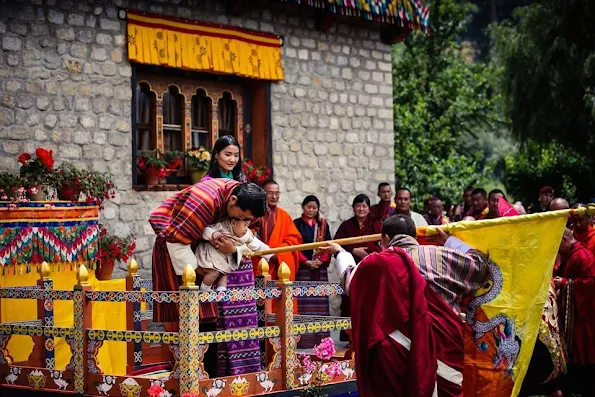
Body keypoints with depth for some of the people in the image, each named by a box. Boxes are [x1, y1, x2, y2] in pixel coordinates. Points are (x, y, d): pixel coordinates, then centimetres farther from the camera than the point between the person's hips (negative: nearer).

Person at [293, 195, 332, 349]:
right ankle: (303, 337, -8)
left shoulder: (323, 225, 13)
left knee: (320, 304, 1)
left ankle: (319, 336, 4)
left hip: (320, 269, 3)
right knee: (303, 303, -8)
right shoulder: (297, 224, 4)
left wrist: (322, 261, -7)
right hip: (302, 268, -3)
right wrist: (306, 261, -12)